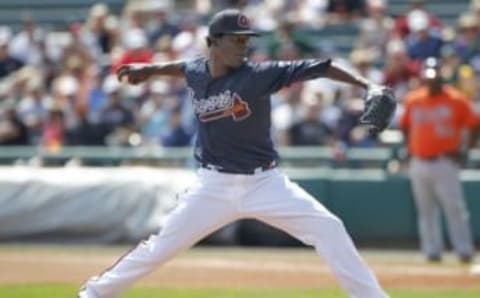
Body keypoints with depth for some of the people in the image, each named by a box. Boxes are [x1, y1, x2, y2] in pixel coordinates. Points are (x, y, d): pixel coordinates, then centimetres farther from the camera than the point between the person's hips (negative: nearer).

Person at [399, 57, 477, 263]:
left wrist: (464, 150, -6)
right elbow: (405, 126, 22)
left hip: (445, 163, -4)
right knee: (426, 209, 6)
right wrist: (410, 147, 10)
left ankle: (465, 251, -7)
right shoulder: (413, 100, 8)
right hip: (419, 164, 4)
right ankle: (432, 251, 10)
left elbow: (473, 125, 0)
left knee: (454, 207, -10)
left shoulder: (456, 100, -4)